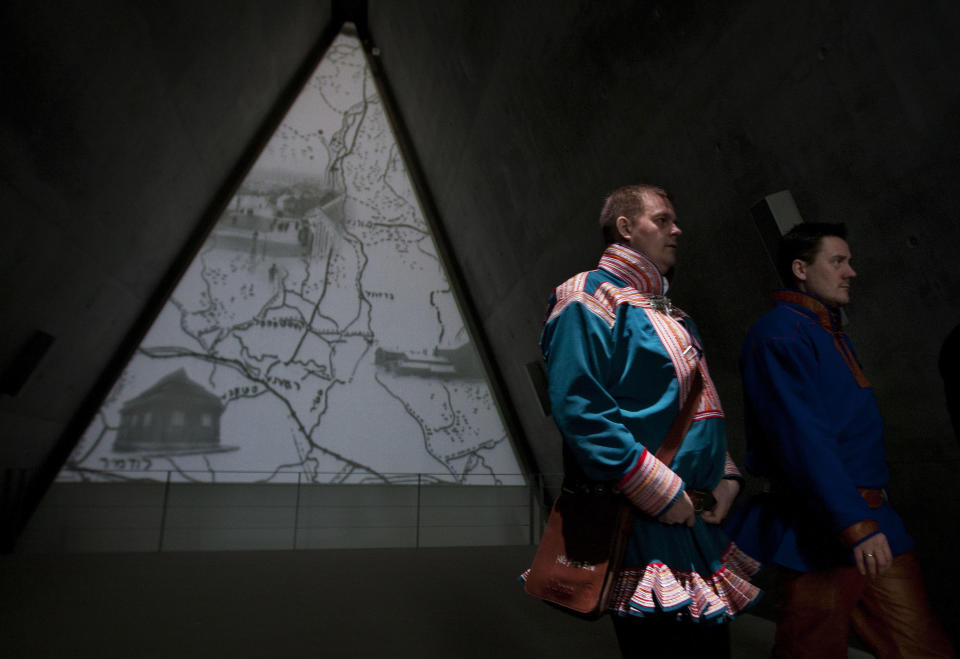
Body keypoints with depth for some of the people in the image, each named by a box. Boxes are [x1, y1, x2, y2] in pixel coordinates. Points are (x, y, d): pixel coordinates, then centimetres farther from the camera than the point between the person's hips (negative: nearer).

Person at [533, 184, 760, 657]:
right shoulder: (590, 298, -11)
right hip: (637, 522, -9)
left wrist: (725, 475, 6)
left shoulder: (668, 314, 18)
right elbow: (578, 409, -22)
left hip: (693, 519, 9)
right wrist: (661, 490, -20)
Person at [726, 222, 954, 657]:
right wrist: (854, 523, -23)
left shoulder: (833, 335, 16)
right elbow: (802, 438, -22)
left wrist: (872, 515, 16)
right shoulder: (779, 335, -14)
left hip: (873, 528, 9)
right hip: (818, 536, -9)